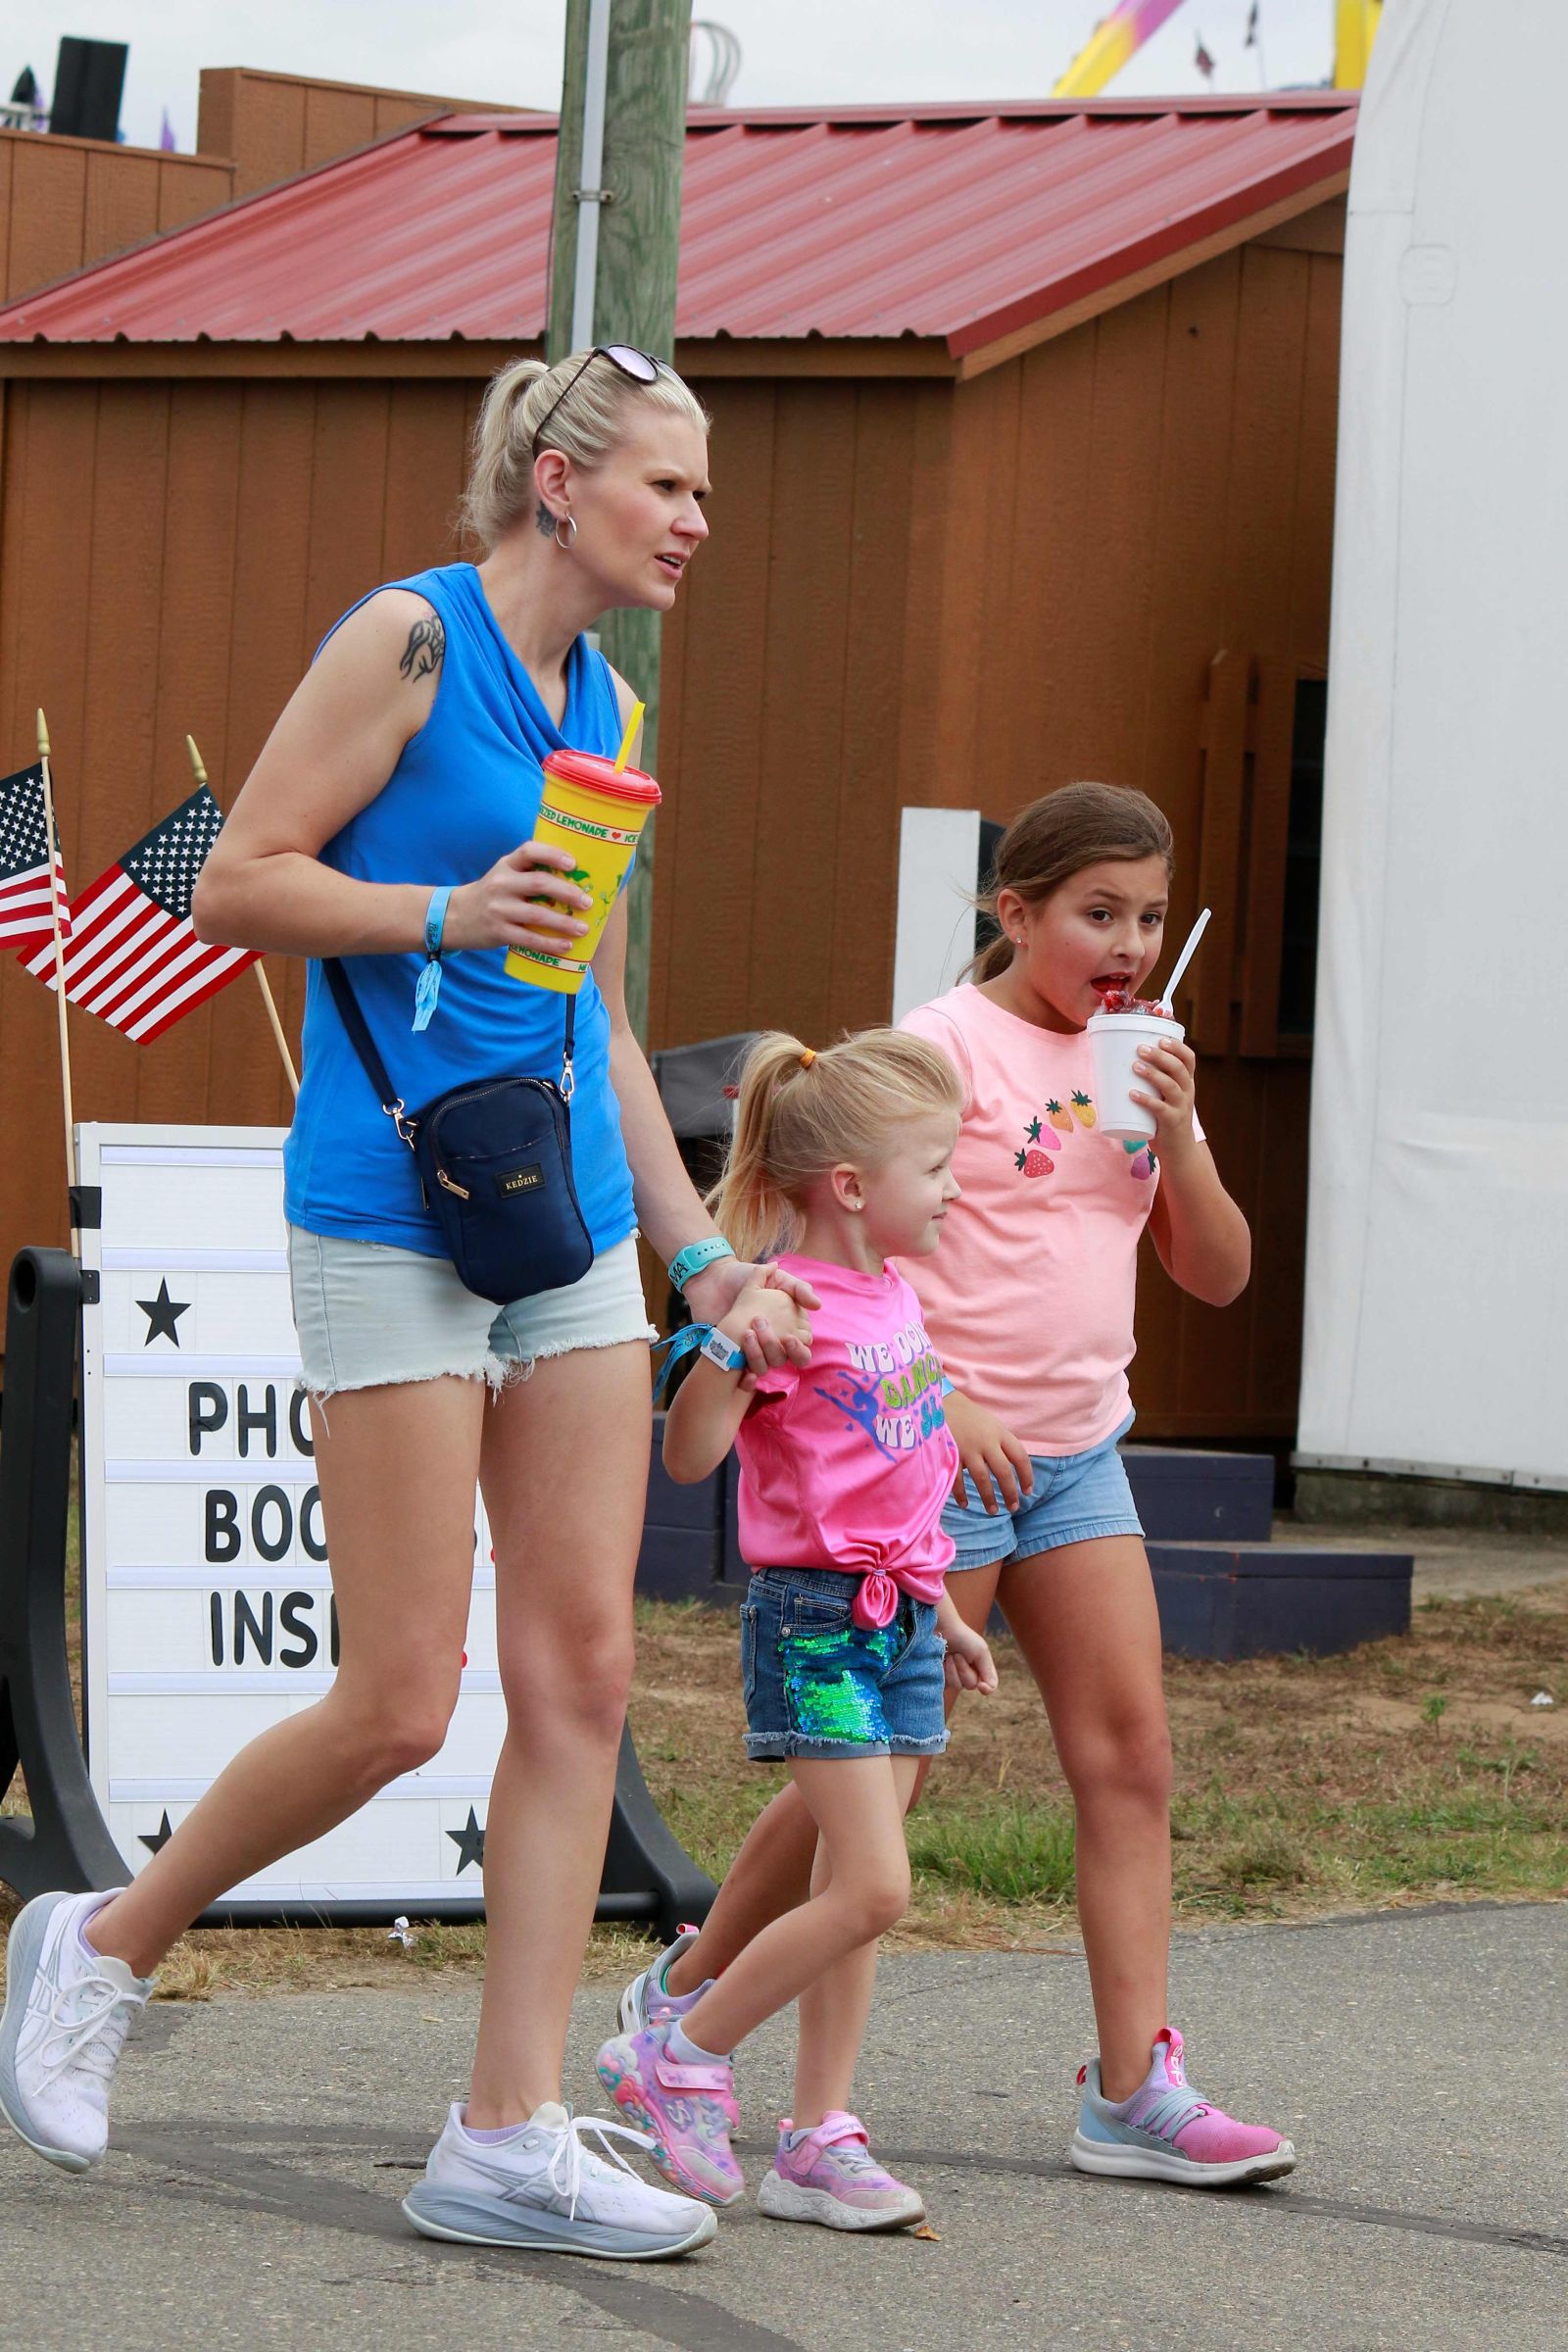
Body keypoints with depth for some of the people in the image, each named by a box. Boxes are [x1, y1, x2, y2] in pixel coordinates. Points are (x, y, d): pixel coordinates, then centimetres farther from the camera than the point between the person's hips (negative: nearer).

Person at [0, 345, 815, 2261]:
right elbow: (234, 886, -9)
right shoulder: (411, 636, -7)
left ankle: (508, 2139, 4)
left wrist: (693, 1245, 19)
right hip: (393, 1221, -8)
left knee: (581, 1676, 0)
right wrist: (448, 912, -21)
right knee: (399, 1707, -7)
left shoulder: (600, 704, 16)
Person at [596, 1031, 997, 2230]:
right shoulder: (791, 1308, -14)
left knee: (857, 1892, 7)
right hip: (813, 1613, -8)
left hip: (898, 1613, 8)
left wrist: (942, 1611, 27)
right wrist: (732, 1340, -35)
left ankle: (821, 2138, 11)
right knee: (872, 1886, -14)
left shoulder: (893, 1296, 13)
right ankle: (681, 2057, 1)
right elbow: (690, 1454, -21)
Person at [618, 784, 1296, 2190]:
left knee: (1130, 1757, -3)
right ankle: (686, 1992, 19)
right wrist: (942, 1399, -20)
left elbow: (1220, 1275, 10)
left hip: (1076, 1455, 7)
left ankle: (1134, 2088, -4)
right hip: (944, 1450, -7)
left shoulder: (1134, 1065, 12)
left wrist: (1177, 1136, -6)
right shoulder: (947, 1047, -10)